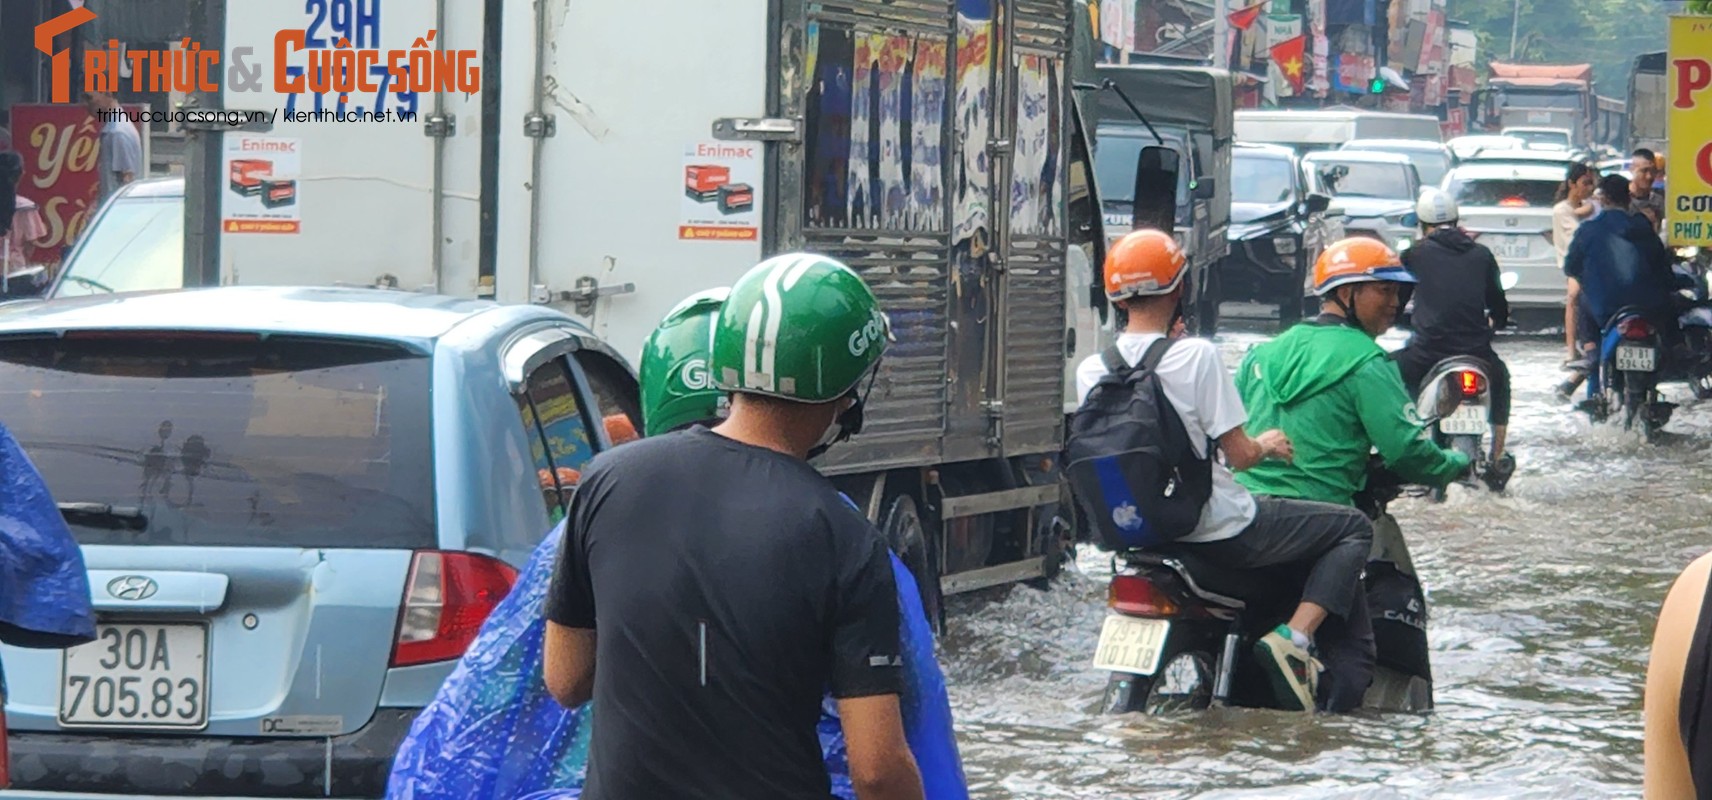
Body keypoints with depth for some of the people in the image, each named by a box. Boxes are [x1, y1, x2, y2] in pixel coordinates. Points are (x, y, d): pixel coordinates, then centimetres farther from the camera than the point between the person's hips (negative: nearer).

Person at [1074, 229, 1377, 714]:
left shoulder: (1091, 370, -1)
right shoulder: (1196, 355, -18)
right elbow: (1239, 455, -16)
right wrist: (1267, 446, 7)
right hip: (1220, 531, -7)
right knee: (1353, 530, 9)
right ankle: (1294, 637, -8)